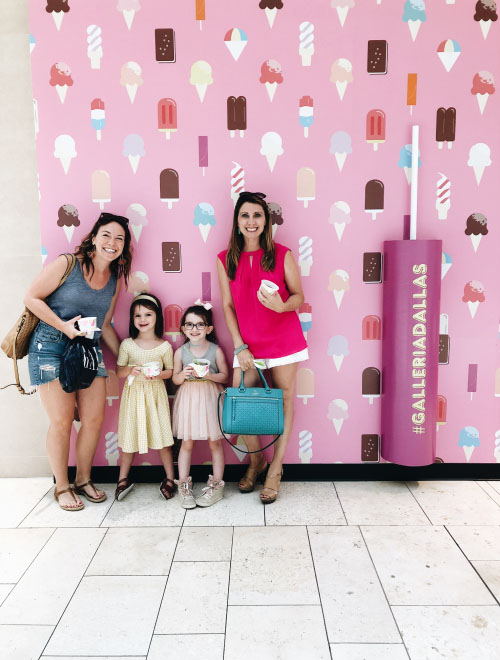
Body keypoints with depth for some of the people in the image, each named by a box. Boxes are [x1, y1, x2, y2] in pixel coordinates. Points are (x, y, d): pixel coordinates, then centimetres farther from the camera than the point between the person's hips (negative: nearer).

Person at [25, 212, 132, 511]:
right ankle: (62, 487, 18)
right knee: (62, 422, -2)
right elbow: (32, 298, -7)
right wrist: (63, 326, -18)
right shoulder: (66, 264, -8)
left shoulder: (116, 279, 7)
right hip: (52, 348, -5)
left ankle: (84, 480, 25)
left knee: (95, 418, 3)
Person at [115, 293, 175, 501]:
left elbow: (170, 371, 4)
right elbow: (118, 372, 4)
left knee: (162, 436, 1)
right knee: (129, 436, 8)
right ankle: (123, 479, 24)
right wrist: (130, 369, -17)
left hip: (155, 393, -1)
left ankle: (169, 479, 16)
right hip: (133, 394, 1)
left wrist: (158, 374, -16)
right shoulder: (127, 344, 0)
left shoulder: (164, 346, -2)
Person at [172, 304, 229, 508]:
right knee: (187, 443, 6)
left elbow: (224, 375, -1)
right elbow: (175, 379, 4)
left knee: (215, 443, 5)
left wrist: (208, 375, -18)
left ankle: (216, 485, 18)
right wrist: (184, 374, -17)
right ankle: (184, 485, 17)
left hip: (210, 399, -1)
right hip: (188, 399, 1)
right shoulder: (181, 352, 0)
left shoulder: (216, 350, -4)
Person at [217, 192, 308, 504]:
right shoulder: (225, 260, 3)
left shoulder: (282, 254, -3)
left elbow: (299, 295, 1)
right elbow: (228, 306, 4)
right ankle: (256, 460, 25)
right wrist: (239, 346, -4)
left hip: (284, 340, -1)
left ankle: (275, 469, 22)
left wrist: (282, 305, -23)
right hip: (247, 344, 2)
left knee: (284, 402, 5)